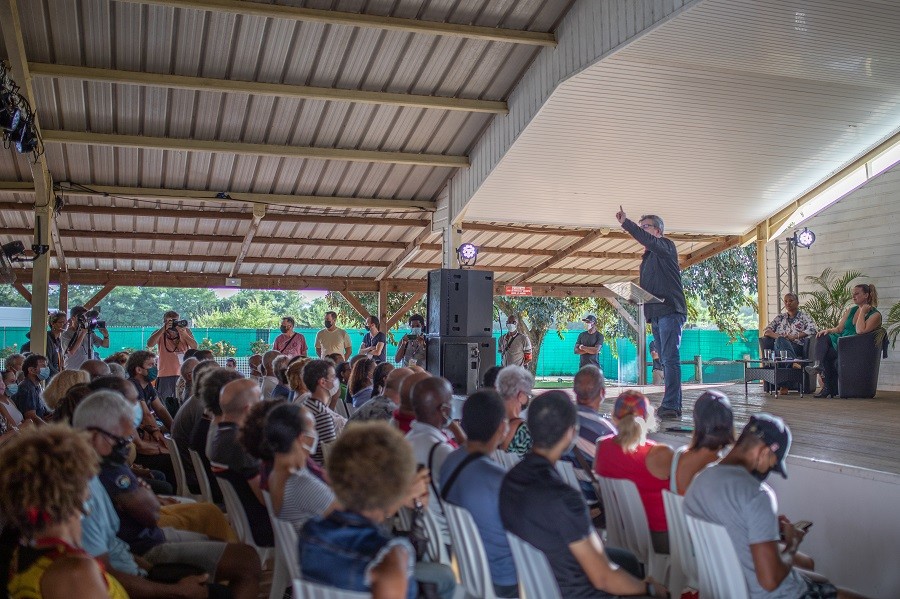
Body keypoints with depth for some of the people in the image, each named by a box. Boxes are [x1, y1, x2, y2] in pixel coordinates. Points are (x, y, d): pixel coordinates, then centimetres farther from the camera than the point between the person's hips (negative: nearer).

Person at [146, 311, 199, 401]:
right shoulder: (159, 333, 4)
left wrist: (183, 333, -19)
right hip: (165, 374, -1)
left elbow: (195, 347, -5)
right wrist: (163, 329, -19)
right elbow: (149, 344, -15)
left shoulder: (186, 331, 6)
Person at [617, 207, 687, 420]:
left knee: (670, 360, -13)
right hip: (656, 314, 9)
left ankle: (670, 407, -16)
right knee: (667, 361, 9)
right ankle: (674, 406, 13)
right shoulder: (647, 258, 23)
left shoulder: (667, 247, -1)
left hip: (670, 311, -9)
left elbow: (646, 240, -23)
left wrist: (626, 223, -24)